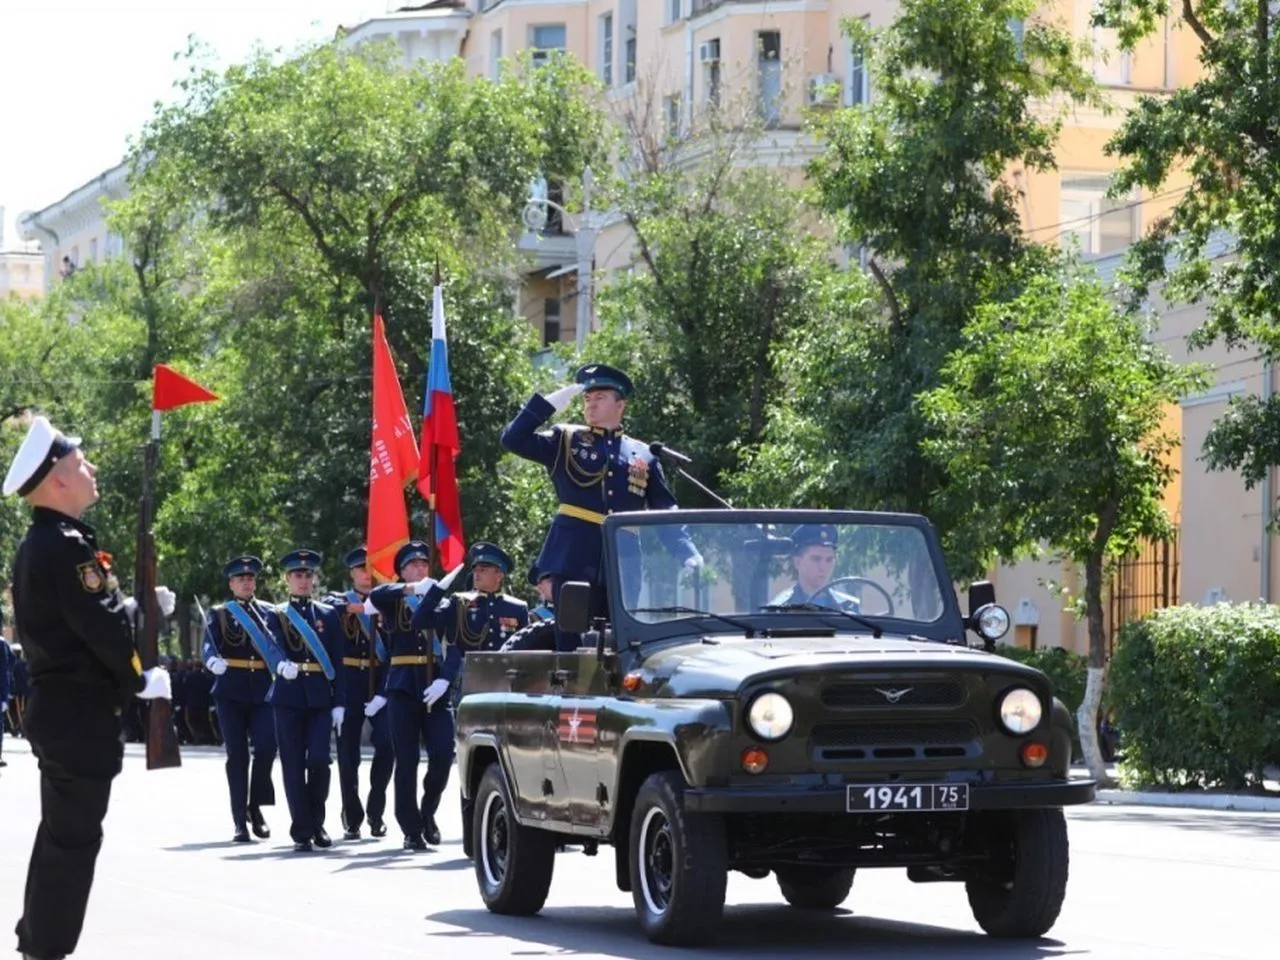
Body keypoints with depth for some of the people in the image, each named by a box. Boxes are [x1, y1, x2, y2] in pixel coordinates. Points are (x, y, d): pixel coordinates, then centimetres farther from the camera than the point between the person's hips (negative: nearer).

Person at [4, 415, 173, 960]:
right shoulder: (67, 546, -19)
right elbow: (103, 629, -21)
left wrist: (142, 607, 6)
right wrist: (141, 681, -8)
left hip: (55, 706, 10)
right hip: (81, 711, -10)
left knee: (59, 832, 17)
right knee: (74, 837, -5)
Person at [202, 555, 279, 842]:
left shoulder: (268, 612, 13)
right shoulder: (218, 614, 9)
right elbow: (209, 644, -8)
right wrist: (213, 660, -32)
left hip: (262, 691, 1)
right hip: (231, 692, -1)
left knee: (266, 747, -11)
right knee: (237, 755, 0)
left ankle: (255, 806, 11)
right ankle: (240, 822, 4)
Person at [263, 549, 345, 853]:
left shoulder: (328, 615, 12)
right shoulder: (277, 616, 7)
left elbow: (337, 662, 9)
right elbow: (274, 648, -12)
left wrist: (339, 702, 1)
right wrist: (283, 666, -35)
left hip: (320, 699, 1)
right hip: (288, 698, -1)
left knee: (319, 759, -11)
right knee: (294, 765, -1)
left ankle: (316, 822, 10)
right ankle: (302, 831, 5)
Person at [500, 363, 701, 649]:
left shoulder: (643, 455, 14)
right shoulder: (565, 441, 10)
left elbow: (665, 512, 11)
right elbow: (513, 439, -1)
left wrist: (689, 555, -2)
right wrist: (551, 402, -5)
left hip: (624, 568, 2)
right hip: (575, 562, -2)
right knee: (572, 647, -5)